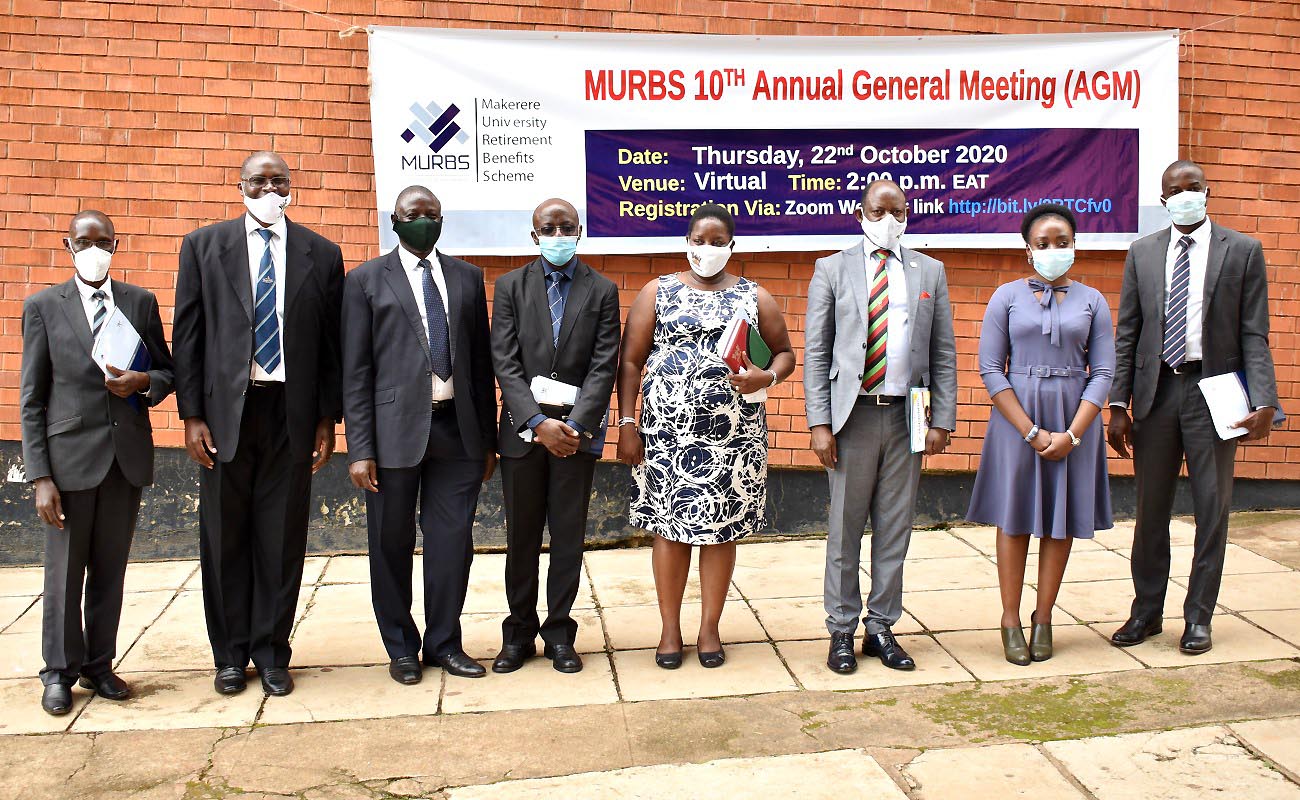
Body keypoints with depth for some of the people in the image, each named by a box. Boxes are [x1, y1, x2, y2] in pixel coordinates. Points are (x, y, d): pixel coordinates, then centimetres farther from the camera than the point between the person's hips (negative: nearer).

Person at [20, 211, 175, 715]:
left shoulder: (141, 302, 7)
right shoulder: (43, 306, 1)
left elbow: (167, 370, 14)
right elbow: (31, 400, -1)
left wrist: (144, 382, -11)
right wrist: (40, 476, -8)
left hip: (127, 456, 2)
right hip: (70, 456, -2)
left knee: (110, 571, 11)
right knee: (64, 572, 7)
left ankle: (98, 665, 26)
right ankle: (59, 672, 23)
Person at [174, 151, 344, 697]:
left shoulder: (321, 254, 6)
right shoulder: (204, 246, 6)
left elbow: (332, 342, 6)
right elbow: (187, 335, 3)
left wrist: (327, 420, 2)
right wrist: (191, 415, -3)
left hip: (291, 412, 0)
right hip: (225, 411, 0)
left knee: (282, 539, 6)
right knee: (225, 538, 8)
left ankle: (272, 653, 20)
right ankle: (230, 655, 23)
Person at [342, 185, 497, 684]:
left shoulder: (468, 277, 11)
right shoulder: (366, 280, 3)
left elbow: (482, 361, 11)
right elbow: (356, 371, -1)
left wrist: (488, 437, 9)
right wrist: (360, 449, -7)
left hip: (458, 429, 2)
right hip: (396, 430, -2)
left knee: (453, 541, 6)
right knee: (392, 545, 8)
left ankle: (444, 643, 23)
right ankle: (401, 647, 26)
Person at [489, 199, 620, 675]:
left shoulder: (602, 291, 3)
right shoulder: (511, 287, 5)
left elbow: (604, 367, -4)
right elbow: (505, 363, -3)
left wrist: (574, 426, -15)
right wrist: (539, 423, -14)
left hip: (577, 430, -1)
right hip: (523, 430, 1)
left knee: (568, 536, 6)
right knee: (521, 537, 8)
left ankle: (559, 632, 18)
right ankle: (519, 633, 21)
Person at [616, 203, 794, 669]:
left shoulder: (755, 298, 9)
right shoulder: (657, 292, 6)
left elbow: (784, 352, 14)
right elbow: (630, 362, 3)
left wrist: (766, 378, -9)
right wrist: (627, 425, -4)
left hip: (733, 435, 1)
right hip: (667, 433, -1)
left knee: (721, 528, 5)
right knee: (670, 527, 3)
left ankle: (710, 628, 19)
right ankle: (670, 630, 17)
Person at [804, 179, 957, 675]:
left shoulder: (930, 272, 11)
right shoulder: (832, 270, 4)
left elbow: (943, 353, 8)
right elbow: (815, 351, 0)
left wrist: (942, 420, 1)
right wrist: (819, 423, -7)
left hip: (907, 415, 2)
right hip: (853, 413, -2)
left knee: (894, 530, 8)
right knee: (845, 530, 4)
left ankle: (881, 629, 20)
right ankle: (842, 632, 17)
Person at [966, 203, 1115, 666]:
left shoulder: (1092, 301, 5)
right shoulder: (1007, 297, 0)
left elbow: (1102, 373, 0)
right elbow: (990, 369, -5)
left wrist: (1072, 434, -12)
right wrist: (1032, 432, -12)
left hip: (1074, 419, 2)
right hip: (1016, 418, -1)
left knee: (1061, 521, 7)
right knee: (1014, 519, 4)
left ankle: (1043, 619, 20)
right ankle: (1011, 620, 15)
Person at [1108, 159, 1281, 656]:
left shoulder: (1242, 251, 2)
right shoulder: (1142, 253, 8)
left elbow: (1254, 335, -2)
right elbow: (1127, 334, 6)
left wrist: (1263, 402, -13)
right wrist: (1119, 404, -1)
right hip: (1156, 390, 2)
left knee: (1212, 510, 5)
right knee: (1151, 510, 9)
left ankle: (1198, 617, 18)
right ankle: (1146, 611, 23)